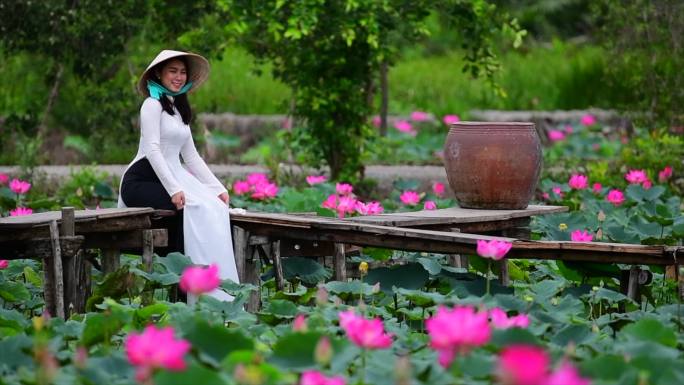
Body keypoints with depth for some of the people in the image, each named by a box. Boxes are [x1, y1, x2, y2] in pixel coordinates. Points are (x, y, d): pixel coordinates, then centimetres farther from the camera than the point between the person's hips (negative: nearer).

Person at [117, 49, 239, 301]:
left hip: (172, 178, 7)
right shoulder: (153, 104, -3)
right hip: (143, 181, -7)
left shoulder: (179, 109, 23)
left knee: (217, 208, -18)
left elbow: (191, 157, 22)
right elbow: (152, 150, -14)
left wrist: (218, 188, 10)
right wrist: (173, 189, -25)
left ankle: (221, 294, -26)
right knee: (193, 208, -31)